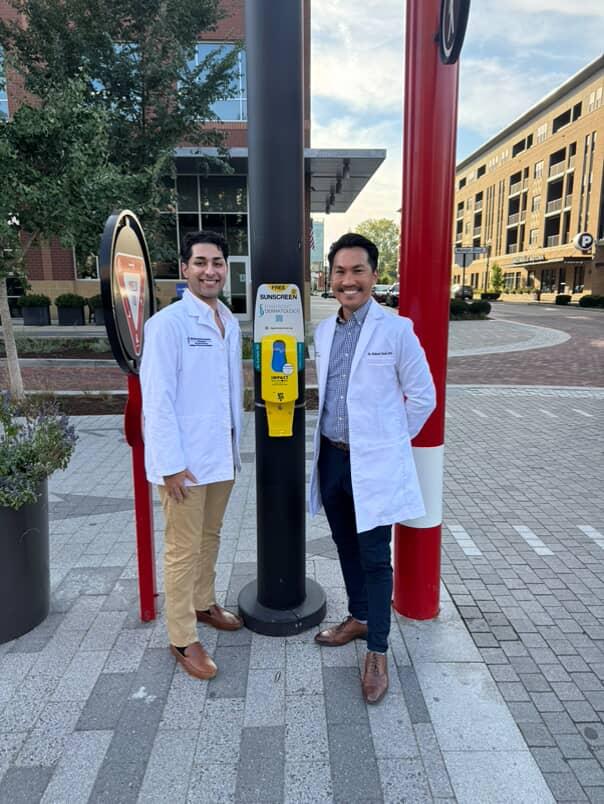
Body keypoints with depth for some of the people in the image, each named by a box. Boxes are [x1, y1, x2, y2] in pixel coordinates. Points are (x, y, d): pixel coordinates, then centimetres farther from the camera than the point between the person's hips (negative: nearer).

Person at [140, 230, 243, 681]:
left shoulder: (231, 323, 8)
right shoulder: (168, 323, -13)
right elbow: (157, 398, -16)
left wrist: (235, 445, 13)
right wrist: (171, 464, -18)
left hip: (221, 455, 7)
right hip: (184, 459, -7)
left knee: (210, 537, 21)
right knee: (184, 550, 5)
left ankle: (204, 604, 41)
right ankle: (182, 639, 21)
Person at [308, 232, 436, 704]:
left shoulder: (396, 330, -11)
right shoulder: (323, 332, 6)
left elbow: (423, 396, -5)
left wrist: (389, 442, 0)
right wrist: (327, 442, 13)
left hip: (374, 464, -5)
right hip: (331, 457, 6)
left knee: (374, 557, 3)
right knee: (346, 547, 19)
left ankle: (378, 652, 20)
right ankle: (359, 617, 40)